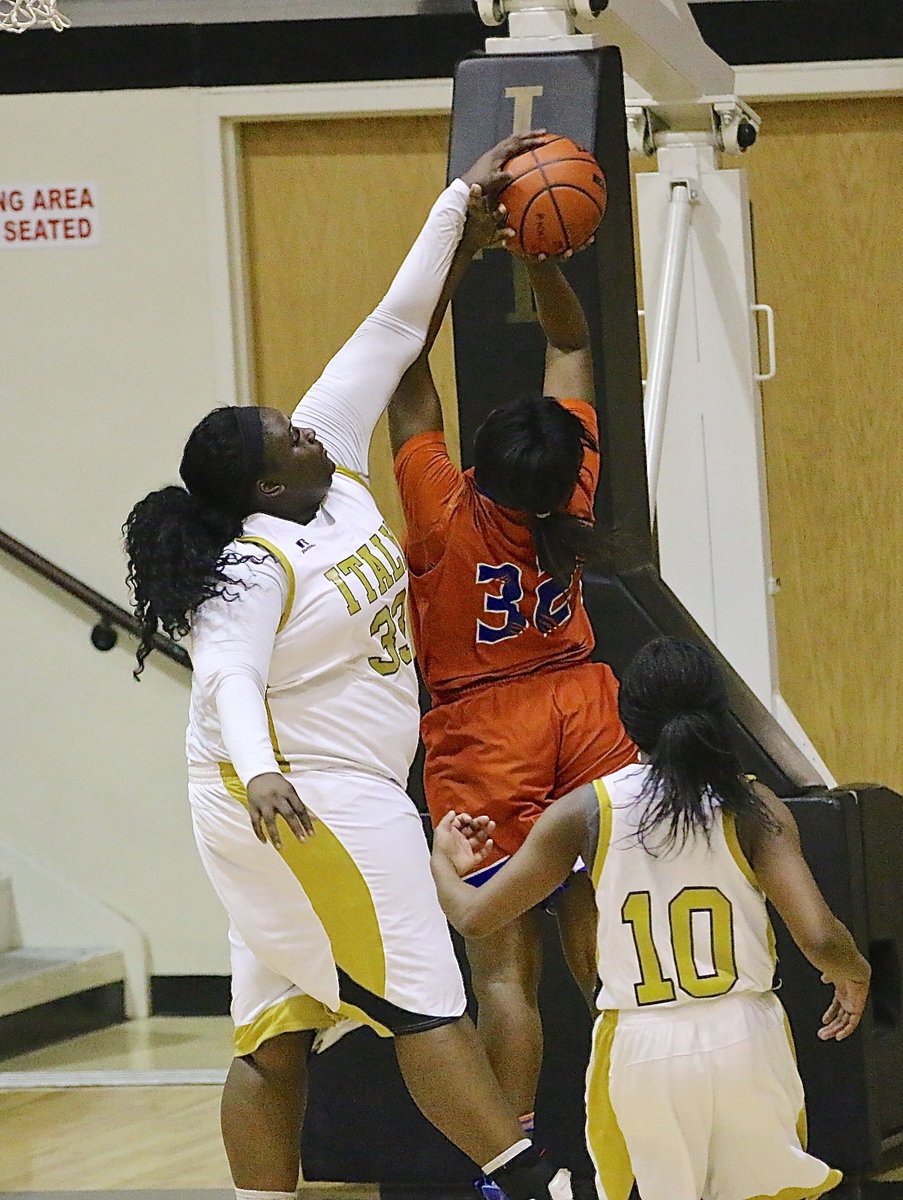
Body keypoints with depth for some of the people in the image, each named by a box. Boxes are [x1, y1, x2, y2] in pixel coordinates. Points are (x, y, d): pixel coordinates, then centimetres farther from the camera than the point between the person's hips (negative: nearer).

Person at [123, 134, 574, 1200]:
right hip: (304, 807, -9)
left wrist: (459, 204, 9)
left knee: (277, 1034, 5)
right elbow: (226, 679, -32)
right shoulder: (253, 574, -19)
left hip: (336, 797, 9)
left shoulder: (331, 457, 4)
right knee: (424, 1005, -6)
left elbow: (394, 330, 7)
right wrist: (257, 771, -51)